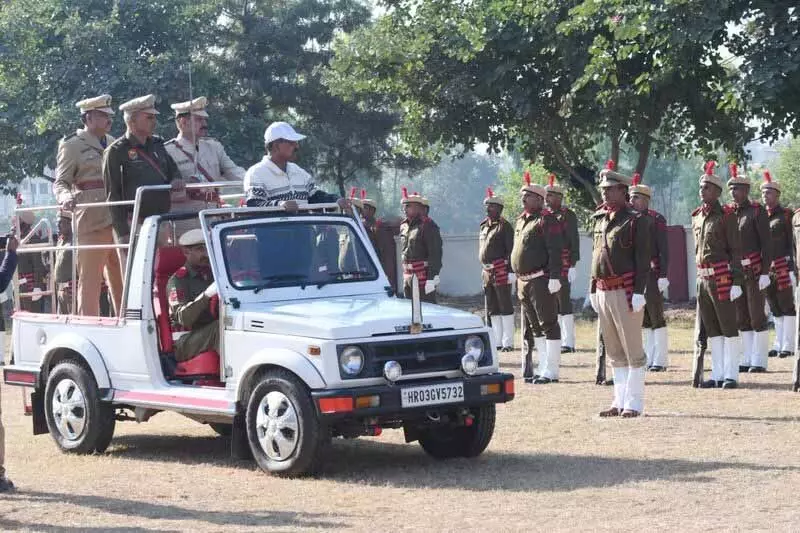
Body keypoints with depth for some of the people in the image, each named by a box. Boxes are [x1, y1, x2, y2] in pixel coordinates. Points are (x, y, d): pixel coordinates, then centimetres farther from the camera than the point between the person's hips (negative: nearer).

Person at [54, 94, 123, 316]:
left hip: (119, 218, 6)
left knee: (121, 277, 10)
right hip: (91, 219, -6)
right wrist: (66, 197, -24)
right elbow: (60, 182, -2)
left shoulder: (112, 143, 19)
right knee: (91, 277, -5)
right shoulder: (72, 145, 1)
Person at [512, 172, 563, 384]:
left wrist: (554, 277, -23)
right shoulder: (521, 221, 18)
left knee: (548, 325, -5)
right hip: (523, 282, 10)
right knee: (535, 327, 13)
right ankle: (543, 368, 20)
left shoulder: (547, 220, -10)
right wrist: (518, 277, 20)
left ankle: (551, 371, -3)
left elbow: (555, 251, -17)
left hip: (541, 281, -10)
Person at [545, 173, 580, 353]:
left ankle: (569, 343, -3)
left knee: (564, 303, -6)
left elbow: (574, 241, -11)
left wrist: (573, 265, -17)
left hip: (563, 266, -7)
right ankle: (557, 340, 15)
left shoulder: (567, 215, -6)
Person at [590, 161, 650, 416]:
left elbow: (643, 259, -11)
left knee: (632, 351, -2)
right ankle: (620, 401, 18)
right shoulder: (600, 219, 15)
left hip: (626, 292, -8)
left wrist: (638, 292, -17)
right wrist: (593, 289, 18)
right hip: (604, 292, 8)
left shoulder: (636, 220, -6)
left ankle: (634, 403, 2)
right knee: (614, 353, 12)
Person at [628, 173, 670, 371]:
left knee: (656, 318, -2)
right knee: (643, 320, 9)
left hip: (652, 275, -6)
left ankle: (659, 360, 2)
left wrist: (663, 275, -16)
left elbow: (664, 250, -10)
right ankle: (648, 359, 14)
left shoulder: (656, 219, -6)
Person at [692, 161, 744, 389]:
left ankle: (731, 375, 3)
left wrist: (737, 282, -14)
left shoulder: (727, 216, -7)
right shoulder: (697, 217, 13)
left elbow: (736, 250, -9)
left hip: (722, 279, -7)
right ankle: (717, 374, 15)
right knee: (711, 329, 9)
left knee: (729, 327, -1)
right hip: (703, 278, 7)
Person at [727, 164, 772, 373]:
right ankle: (746, 359, 14)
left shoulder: (757, 212, -5)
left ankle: (759, 361, 2)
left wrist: (765, 273, -14)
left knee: (757, 316, -3)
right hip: (735, 272, 5)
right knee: (741, 319, 8)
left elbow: (766, 244, -9)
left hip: (754, 272, -5)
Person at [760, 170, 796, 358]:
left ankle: (788, 345, 0)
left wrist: (793, 268, -13)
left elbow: (793, 243, -7)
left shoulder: (786, 215, -4)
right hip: (766, 268, 6)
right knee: (775, 309, 11)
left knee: (787, 307, -2)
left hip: (783, 267, -6)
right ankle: (779, 344, 16)